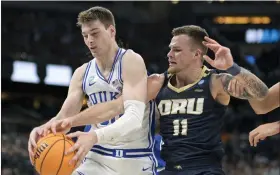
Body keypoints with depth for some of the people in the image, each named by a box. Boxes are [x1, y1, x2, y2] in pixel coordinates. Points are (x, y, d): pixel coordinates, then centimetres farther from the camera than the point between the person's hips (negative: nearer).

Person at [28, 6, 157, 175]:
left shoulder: (131, 62, -12)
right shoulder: (82, 73, 7)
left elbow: (134, 116, -25)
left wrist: (95, 136, -42)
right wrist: (45, 129, -21)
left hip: (136, 161, -5)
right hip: (97, 159, 5)